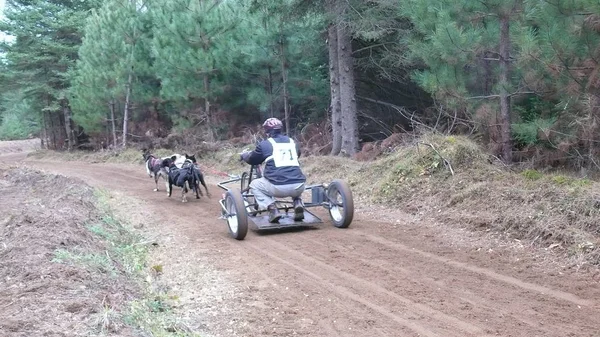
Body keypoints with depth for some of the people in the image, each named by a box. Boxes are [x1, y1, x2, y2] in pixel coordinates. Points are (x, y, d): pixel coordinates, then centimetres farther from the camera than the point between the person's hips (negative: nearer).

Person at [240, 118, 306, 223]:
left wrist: (243, 155, 44)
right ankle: (298, 203, 12)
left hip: (278, 187, -4)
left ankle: (272, 209, 3)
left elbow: (252, 160, 21)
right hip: (299, 187, 4)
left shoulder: (265, 144, 6)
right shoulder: (292, 142, 18)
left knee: (254, 185, 24)